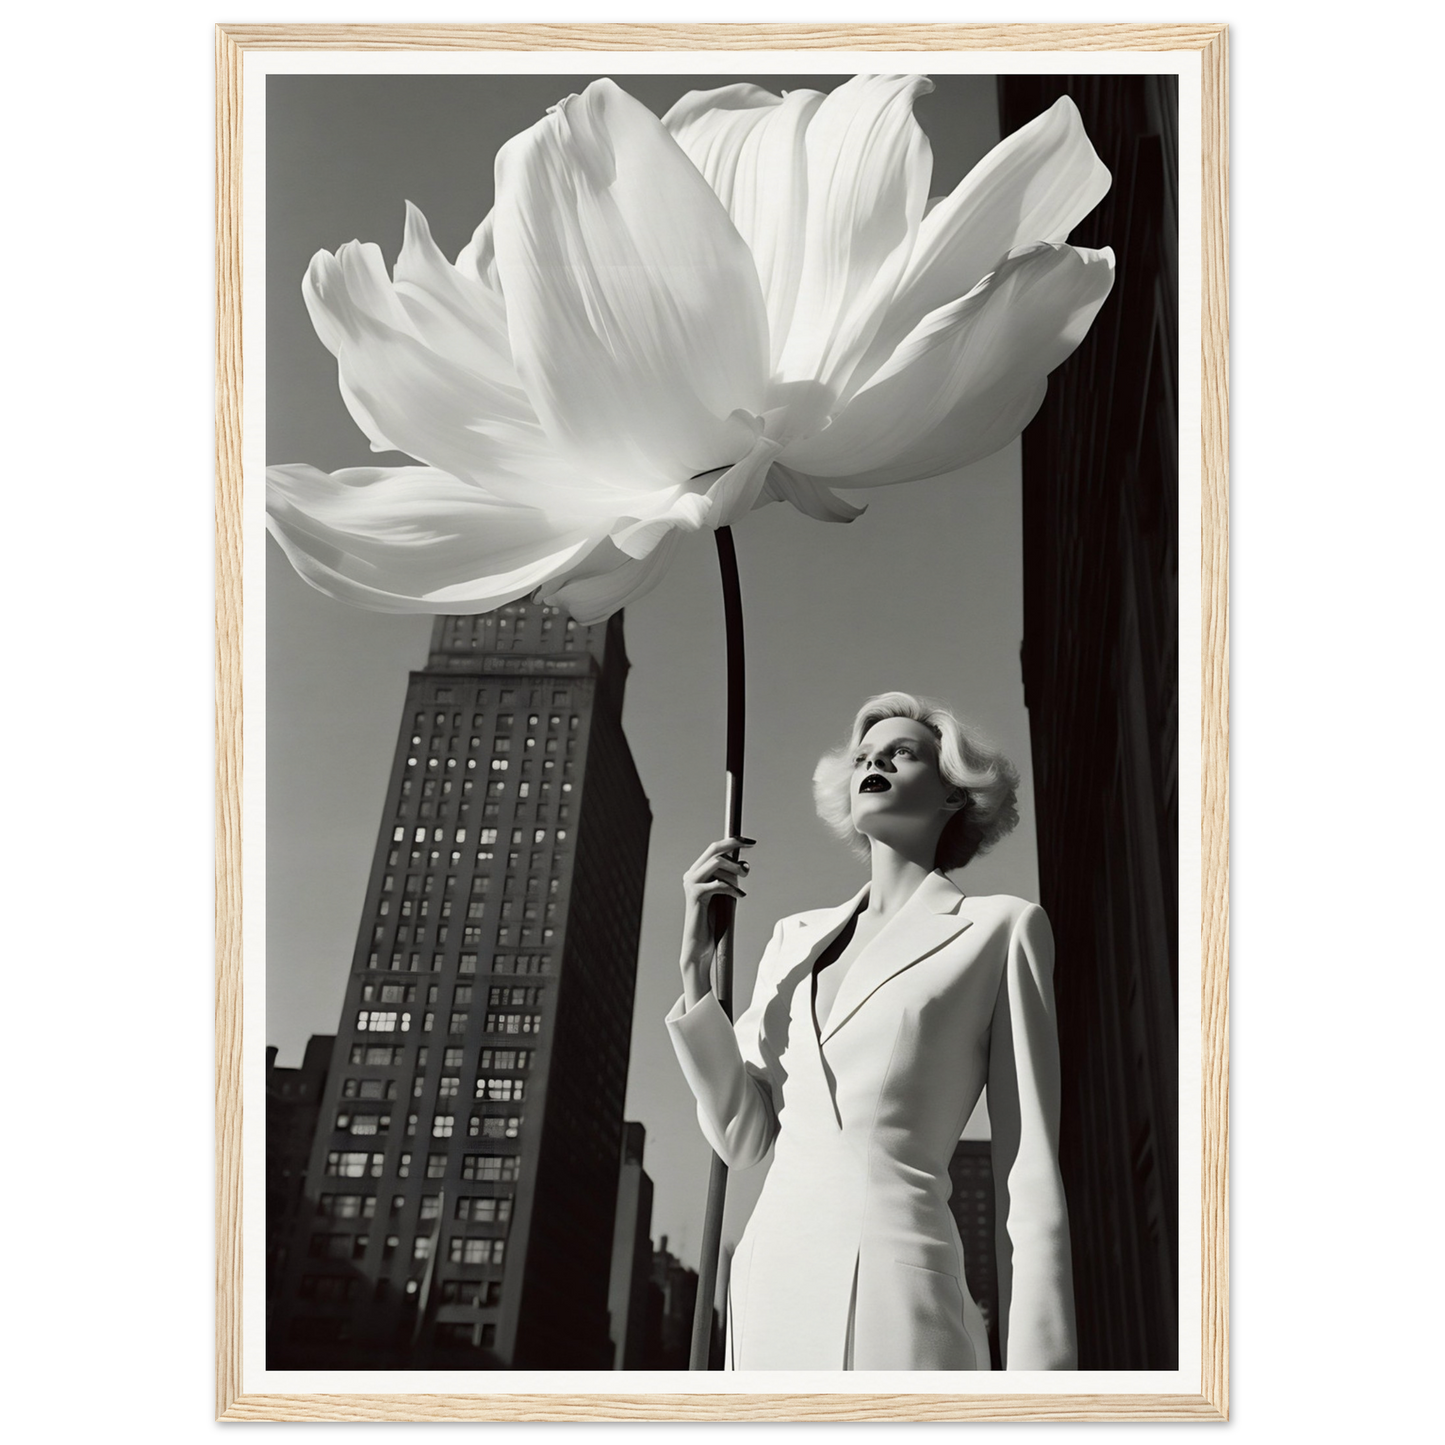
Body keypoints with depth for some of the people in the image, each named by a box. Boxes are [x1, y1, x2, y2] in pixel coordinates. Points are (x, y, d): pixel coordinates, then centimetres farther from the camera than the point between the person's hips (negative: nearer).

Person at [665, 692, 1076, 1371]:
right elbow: (742, 1138, 10)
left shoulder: (999, 928, 4)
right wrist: (696, 963, 2)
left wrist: (1036, 1366, -7)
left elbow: (1030, 1182, 0)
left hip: (894, 1297, -4)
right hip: (768, 1283, 5)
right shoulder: (795, 938, 17)